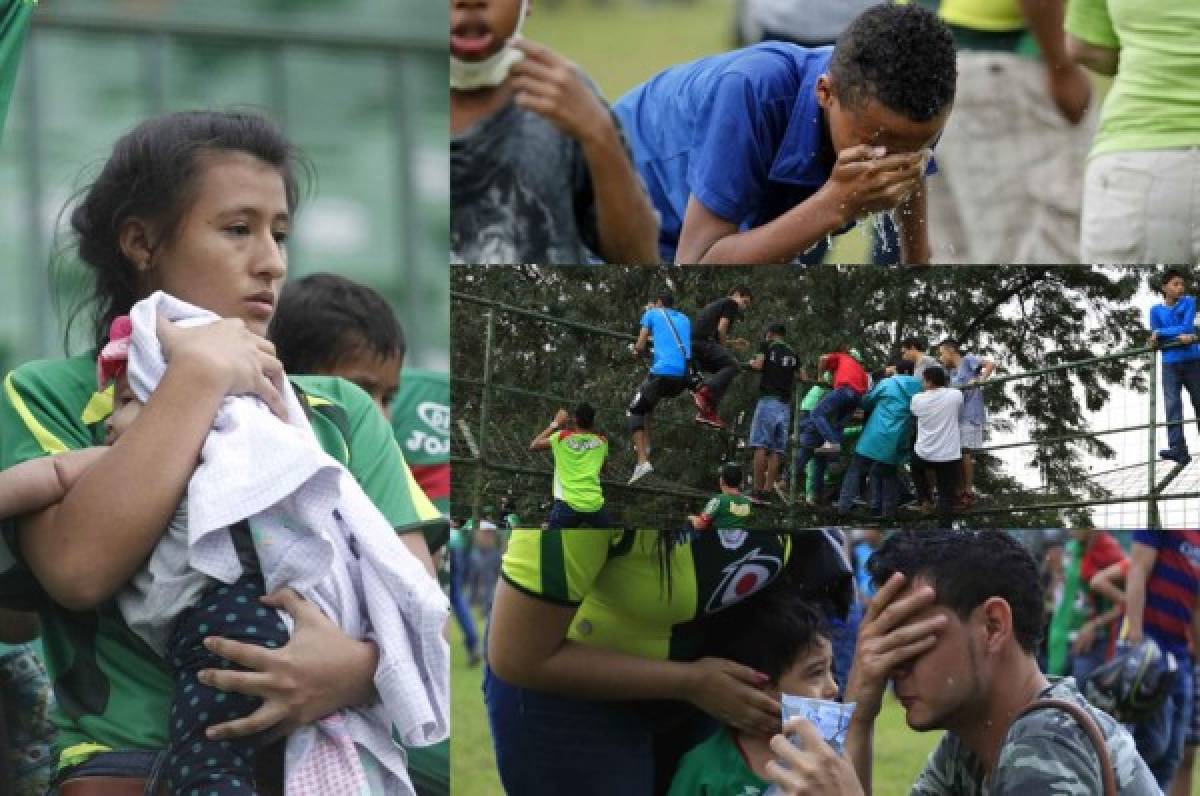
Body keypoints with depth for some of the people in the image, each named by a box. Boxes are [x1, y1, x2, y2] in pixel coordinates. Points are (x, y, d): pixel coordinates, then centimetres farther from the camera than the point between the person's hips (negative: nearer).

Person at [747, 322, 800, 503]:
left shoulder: (767, 346, 4)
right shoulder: (792, 353, 18)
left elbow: (758, 365, -9)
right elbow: (798, 377, 16)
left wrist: (752, 362, 12)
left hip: (768, 399, -4)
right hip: (785, 403, 4)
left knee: (761, 446, -8)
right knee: (777, 450, 2)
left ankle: (758, 491, -16)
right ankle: (767, 491, -4)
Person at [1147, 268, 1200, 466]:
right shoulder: (1156, 310, 7)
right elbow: (1156, 340, -2)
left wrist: (1161, 333, -9)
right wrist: (1179, 337, -16)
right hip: (1170, 364, 0)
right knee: (1172, 406, -13)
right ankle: (1178, 449, -21)